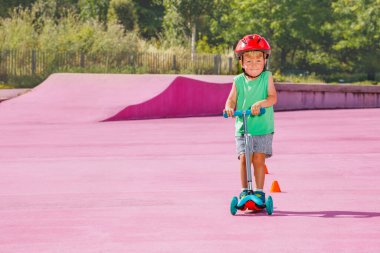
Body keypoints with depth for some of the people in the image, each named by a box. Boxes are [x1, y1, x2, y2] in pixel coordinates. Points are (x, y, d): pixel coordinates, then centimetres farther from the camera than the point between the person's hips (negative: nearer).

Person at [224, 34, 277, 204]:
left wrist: (260, 103, -29)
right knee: (244, 158, -7)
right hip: (242, 128, 1)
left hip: (263, 128, -1)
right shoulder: (238, 81, 4)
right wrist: (229, 107, -22)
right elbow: (231, 100, 1)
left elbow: (273, 97, -10)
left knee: (259, 158, -6)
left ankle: (259, 191, 5)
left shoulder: (267, 78, 0)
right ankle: (244, 190, 5)